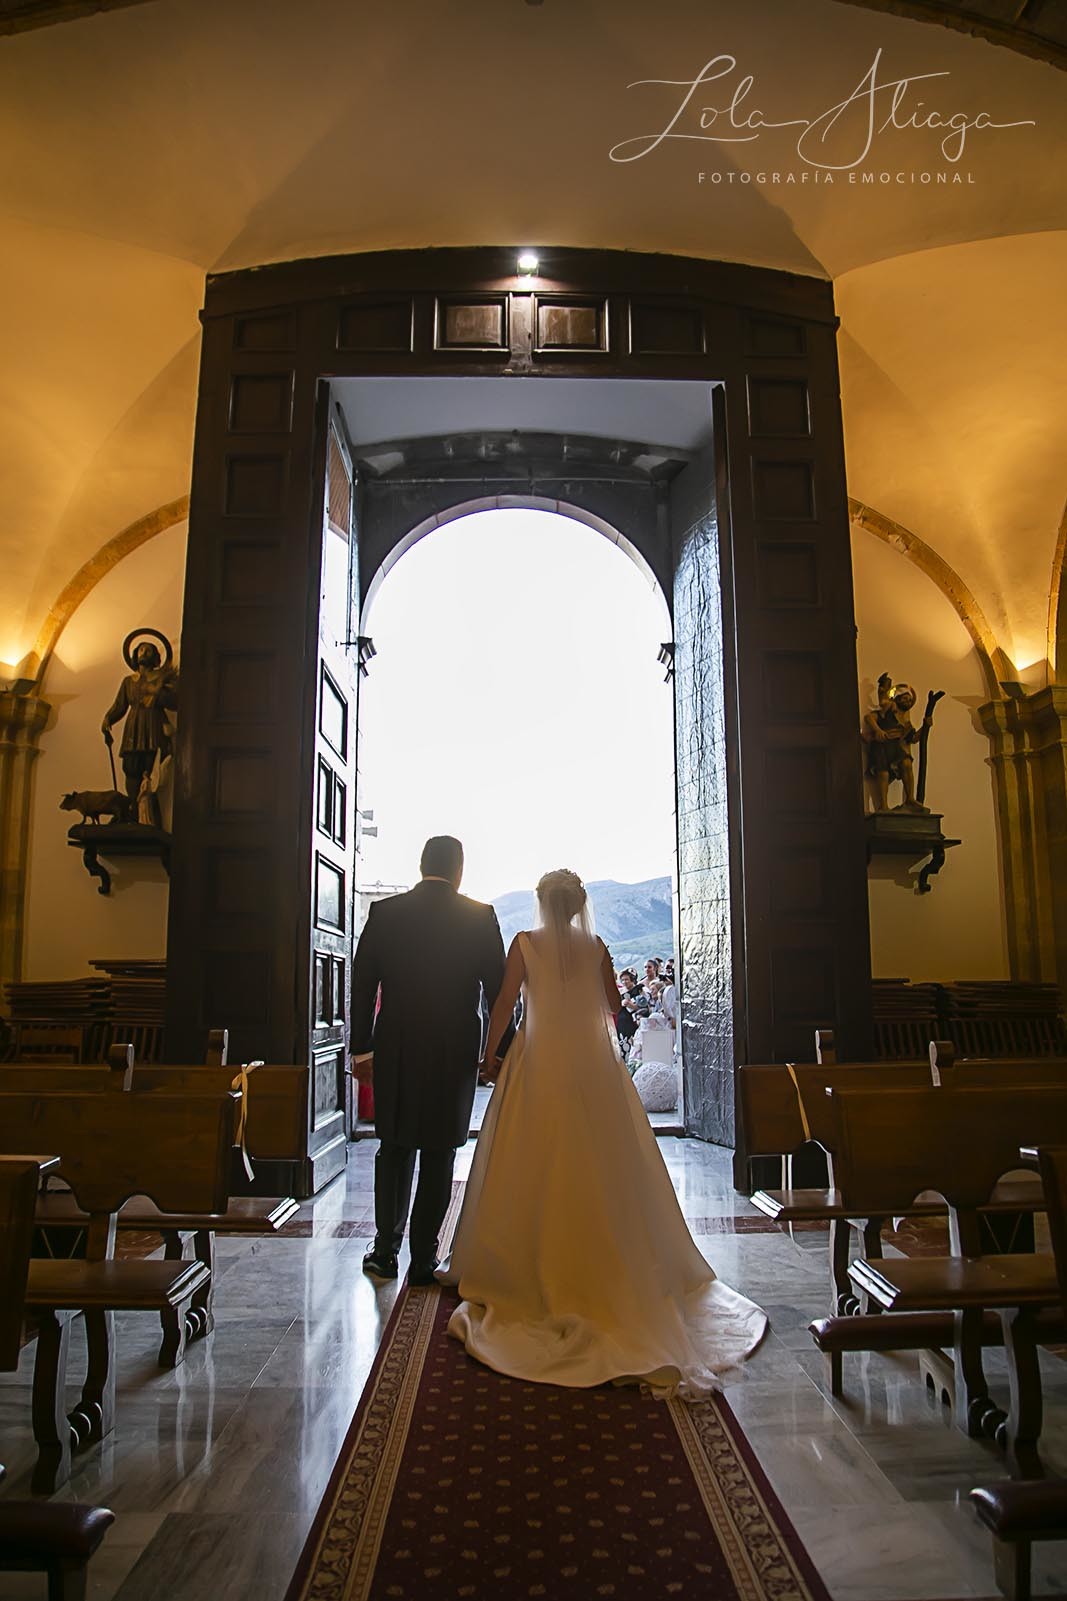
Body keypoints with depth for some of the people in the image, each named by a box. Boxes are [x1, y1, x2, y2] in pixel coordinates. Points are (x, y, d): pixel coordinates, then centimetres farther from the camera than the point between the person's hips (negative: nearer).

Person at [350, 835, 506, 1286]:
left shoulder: (384, 912, -1)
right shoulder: (479, 916, -5)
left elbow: (362, 985, 1)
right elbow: (497, 987, -4)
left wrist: (361, 1048, 8)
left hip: (394, 1050, 2)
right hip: (455, 1051, -2)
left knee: (394, 1149, 18)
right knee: (438, 1155, 8)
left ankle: (385, 1251, 23)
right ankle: (423, 1260, 14)